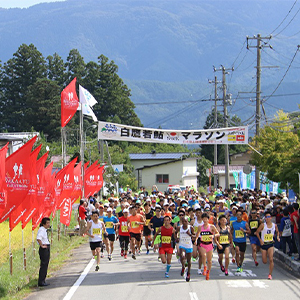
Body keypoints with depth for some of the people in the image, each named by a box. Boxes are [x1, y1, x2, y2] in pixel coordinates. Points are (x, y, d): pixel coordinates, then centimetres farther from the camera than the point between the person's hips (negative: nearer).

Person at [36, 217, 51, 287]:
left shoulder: (45, 230, 15)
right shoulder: (41, 229, -16)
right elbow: (38, 238, -31)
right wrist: (42, 246, -24)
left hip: (47, 249, 10)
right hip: (44, 249, -10)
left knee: (45, 265, 13)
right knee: (43, 265, -8)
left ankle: (43, 281, 19)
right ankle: (41, 282, -6)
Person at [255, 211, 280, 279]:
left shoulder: (274, 225, -1)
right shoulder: (263, 225, -9)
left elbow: (277, 231, 19)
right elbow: (257, 232, 0)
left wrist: (278, 237, 0)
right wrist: (260, 240, -9)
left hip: (271, 244, 0)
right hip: (264, 244, 0)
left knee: (271, 259, -14)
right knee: (264, 261, 4)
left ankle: (270, 274, -5)